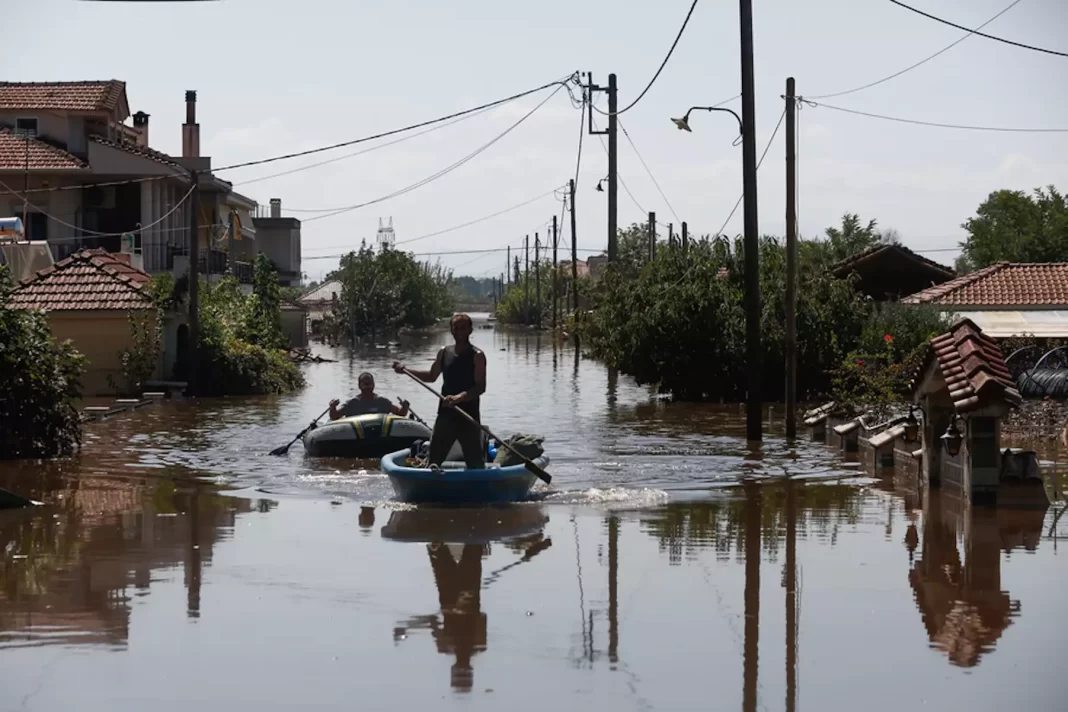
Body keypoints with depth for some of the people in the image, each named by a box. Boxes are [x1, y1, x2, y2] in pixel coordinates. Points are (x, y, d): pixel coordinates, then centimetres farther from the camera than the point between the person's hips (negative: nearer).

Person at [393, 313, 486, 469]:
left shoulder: (477, 356, -7)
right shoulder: (444, 353, 9)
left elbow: (480, 387, -16)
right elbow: (431, 376, 25)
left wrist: (459, 398, -30)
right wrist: (406, 370, 14)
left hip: (469, 417, -5)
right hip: (446, 415, 5)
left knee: (476, 463, 0)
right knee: (433, 457, 3)